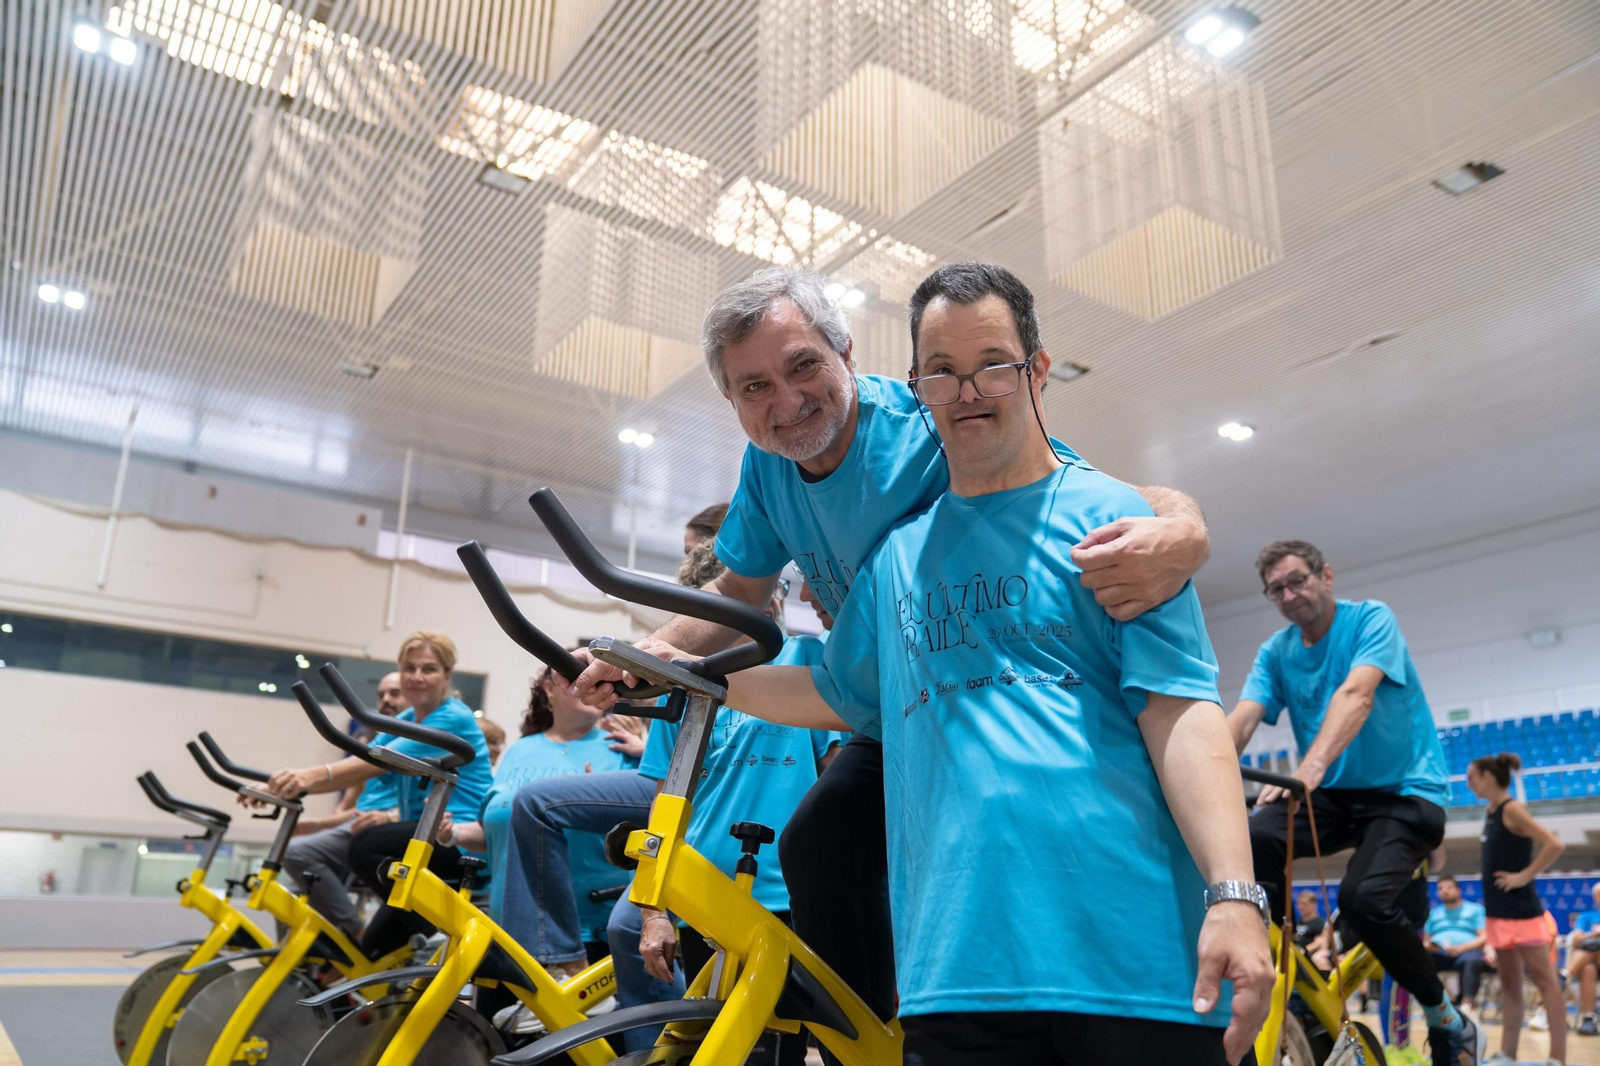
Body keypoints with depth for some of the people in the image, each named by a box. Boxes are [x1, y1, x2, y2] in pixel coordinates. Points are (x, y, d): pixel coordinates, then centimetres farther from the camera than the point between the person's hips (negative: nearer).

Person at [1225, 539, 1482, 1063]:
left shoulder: (1371, 619, -10)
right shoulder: (1275, 652, 4)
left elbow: (1356, 694, -27)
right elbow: (1242, 719, -11)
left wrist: (1310, 768, -44)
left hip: (1404, 790, -4)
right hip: (1333, 796, 4)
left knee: (1363, 898, -27)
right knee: (1252, 840, -26)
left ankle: (1449, 1022, -1)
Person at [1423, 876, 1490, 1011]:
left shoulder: (1475, 909, 21)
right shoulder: (1433, 913, 31)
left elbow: (1484, 938, 6)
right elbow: (1426, 941, 24)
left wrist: (1461, 948, -11)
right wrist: (1427, 945, -2)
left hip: (1467, 951, -3)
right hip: (1437, 953, 3)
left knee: (1471, 961, -40)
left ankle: (1466, 1003, -58)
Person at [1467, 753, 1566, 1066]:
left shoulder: (1512, 809, -15)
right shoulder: (1492, 811, 11)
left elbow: (1554, 844, -25)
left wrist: (1524, 876, -19)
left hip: (1521, 910, -9)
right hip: (1498, 911, 9)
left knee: (1545, 982, -2)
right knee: (1509, 984, 13)